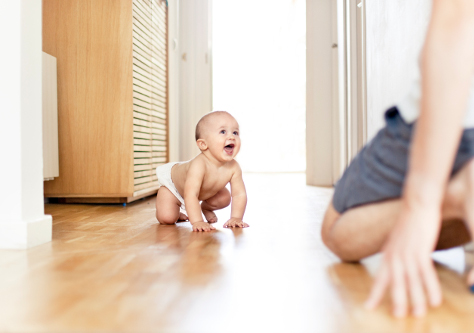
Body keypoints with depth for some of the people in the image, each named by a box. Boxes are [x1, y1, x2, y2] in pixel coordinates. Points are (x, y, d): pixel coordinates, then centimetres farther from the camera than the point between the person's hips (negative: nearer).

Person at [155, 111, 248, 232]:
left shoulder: (233, 167, -29)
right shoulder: (199, 165, -46)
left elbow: (240, 194, -22)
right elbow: (190, 196, -49)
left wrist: (236, 218, -31)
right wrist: (197, 222, -53)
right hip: (172, 181, -5)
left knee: (224, 198, -5)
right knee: (166, 218, -16)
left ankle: (206, 208, 25)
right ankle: (178, 211, 18)